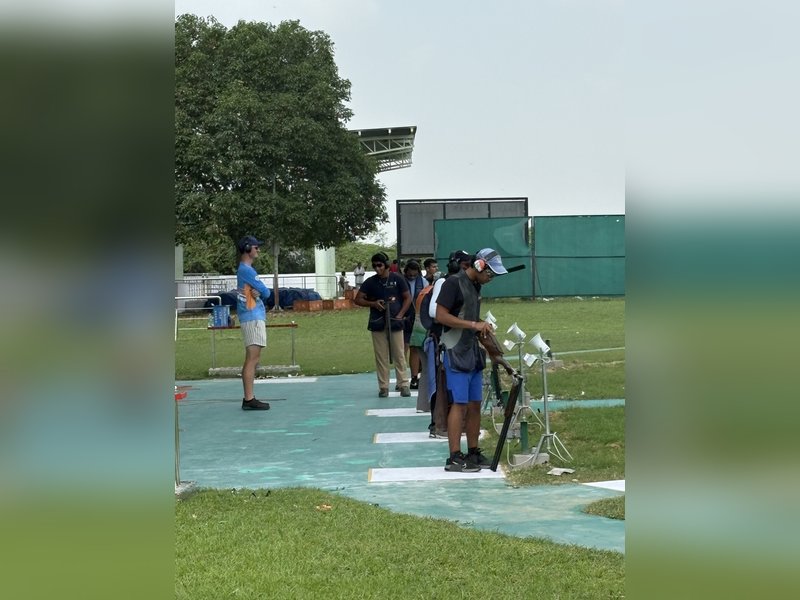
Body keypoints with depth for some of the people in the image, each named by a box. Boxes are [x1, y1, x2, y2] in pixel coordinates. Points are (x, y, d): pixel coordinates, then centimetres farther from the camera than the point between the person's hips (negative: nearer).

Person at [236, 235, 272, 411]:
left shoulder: (245, 269, 19)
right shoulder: (246, 270, -13)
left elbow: (259, 291, 13)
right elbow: (266, 292, -12)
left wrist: (257, 293, -7)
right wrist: (261, 293, 7)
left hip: (255, 318, 10)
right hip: (253, 318, -10)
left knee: (253, 360, 11)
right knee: (252, 360, -11)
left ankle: (249, 398, 14)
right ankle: (249, 399, -12)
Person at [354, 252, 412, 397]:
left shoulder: (397, 279, 2)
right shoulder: (371, 282, 7)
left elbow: (408, 298, 6)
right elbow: (358, 299, 9)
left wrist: (400, 315, -4)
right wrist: (373, 303, -7)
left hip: (395, 323, -2)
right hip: (377, 324, 2)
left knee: (399, 355, -1)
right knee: (381, 357, 2)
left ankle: (404, 385, 3)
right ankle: (383, 387, 7)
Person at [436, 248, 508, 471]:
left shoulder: (476, 286, 15)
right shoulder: (454, 283, -12)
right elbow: (441, 316, -18)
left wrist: (483, 328, 8)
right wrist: (473, 324, -20)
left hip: (473, 353, 9)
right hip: (456, 354, -9)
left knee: (475, 404, 10)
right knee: (460, 404, -11)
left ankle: (473, 453, 18)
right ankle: (454, 458, -9)